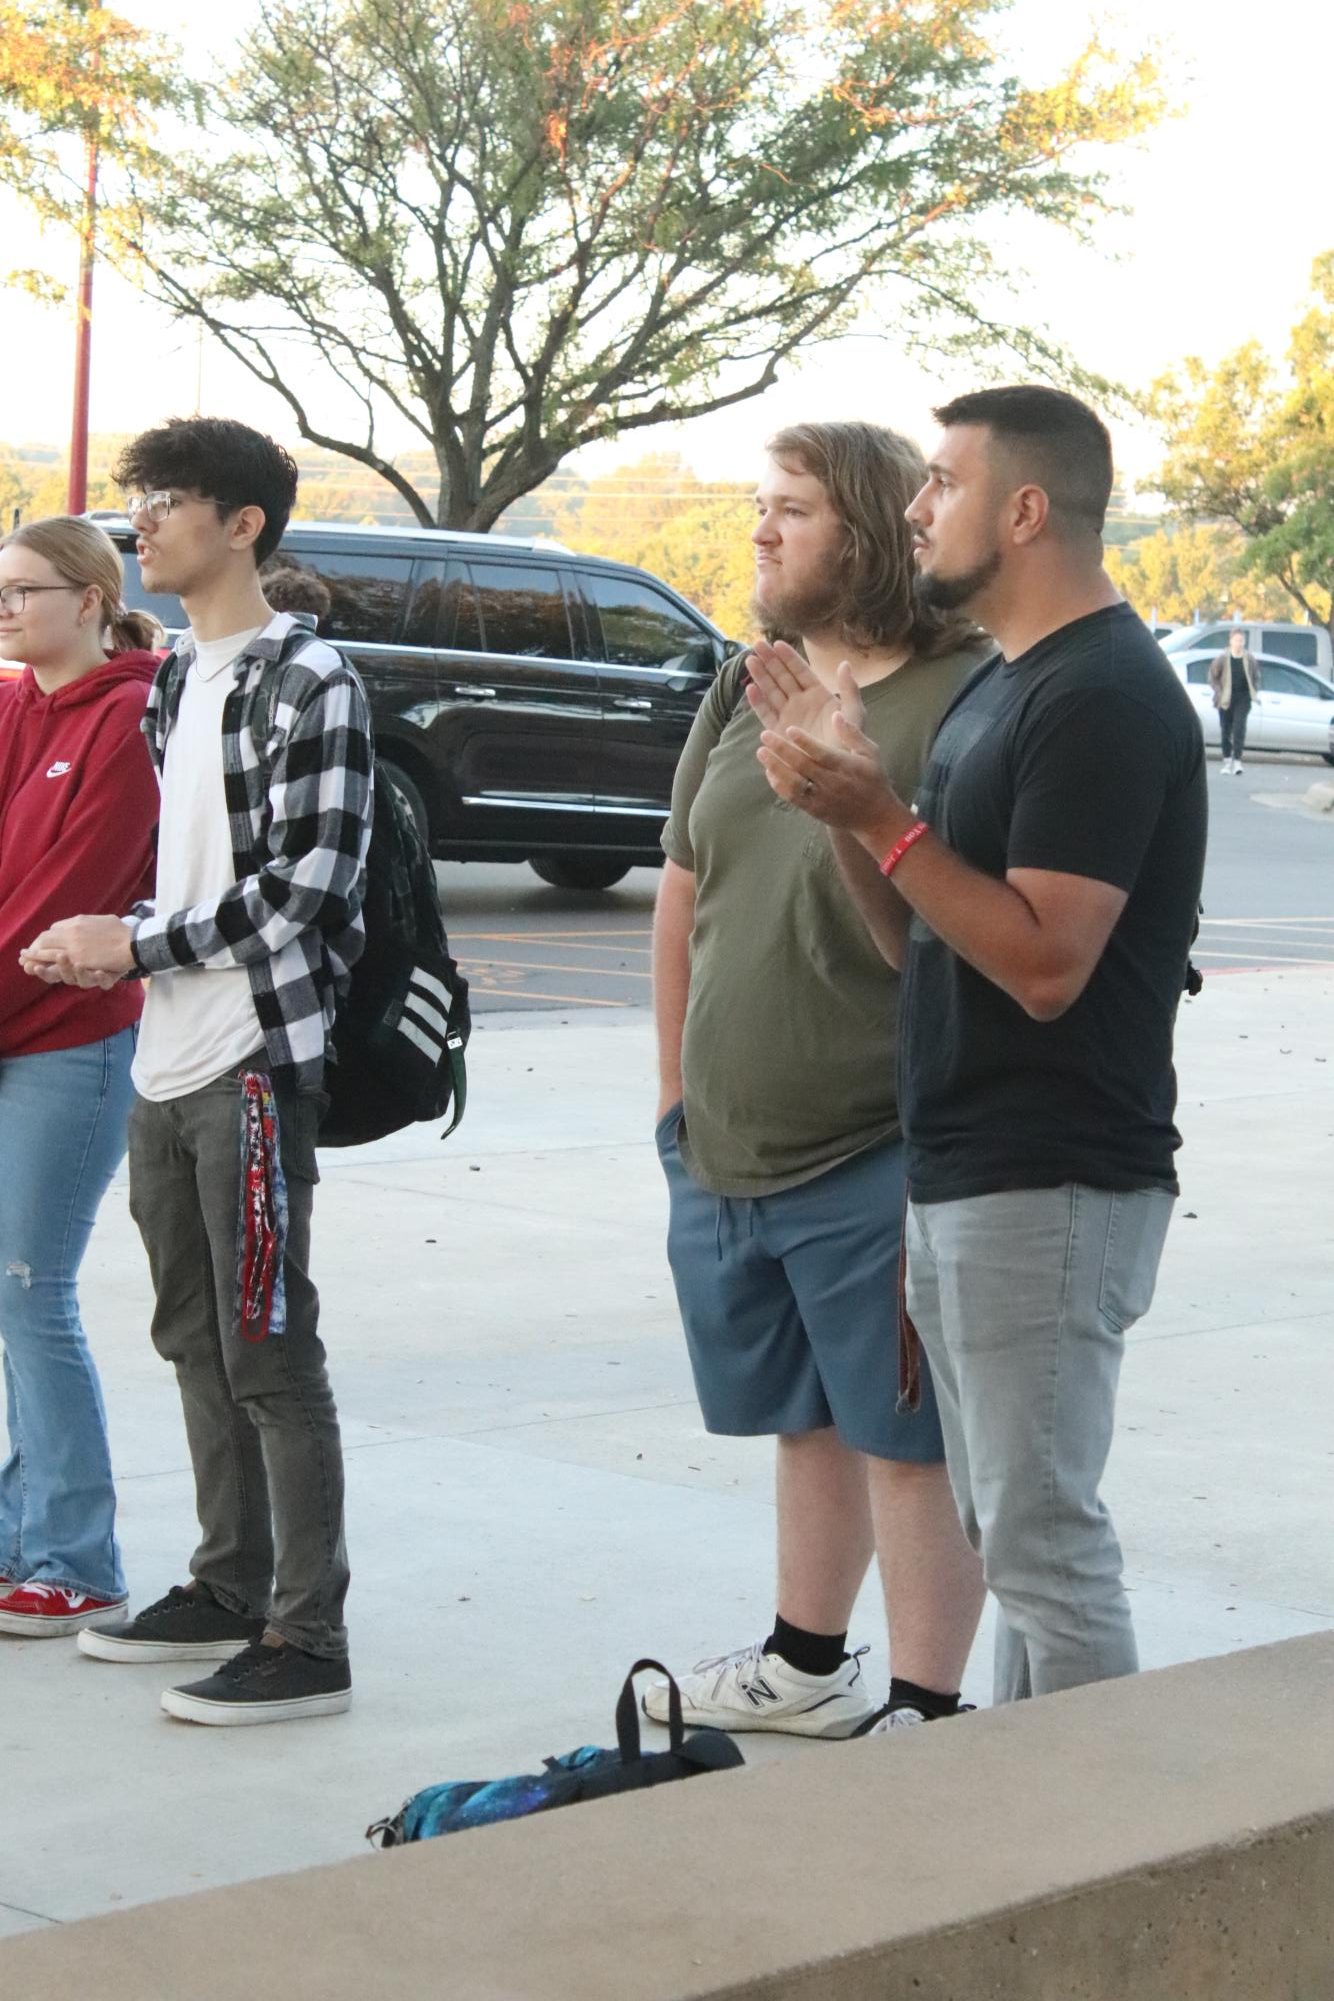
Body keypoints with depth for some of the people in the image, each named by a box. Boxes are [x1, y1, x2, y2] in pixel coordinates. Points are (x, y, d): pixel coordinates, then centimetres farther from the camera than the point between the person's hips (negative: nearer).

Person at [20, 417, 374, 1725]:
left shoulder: (304, 683, -10)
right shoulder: (172, 683, 16)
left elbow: (306, 886, -17)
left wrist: (138, 945, -13)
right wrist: (110, 944, 2)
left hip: (254, 1056, -9)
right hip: (165, 1059, 9)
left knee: (267, 1349, -5)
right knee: (194, 1336, 15)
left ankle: (306, 1638, 1)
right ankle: (229, 1587, 27)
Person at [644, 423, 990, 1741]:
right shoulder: (742, 694, 11)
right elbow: (682, 896, 16)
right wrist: (675, 1092, 15)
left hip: (877, 1162, -7)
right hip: (726, 1159, 8)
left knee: (907, 1436, 0)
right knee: (806, 1421, 21)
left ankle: (924, 1711, 10)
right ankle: (807, 1668, 35)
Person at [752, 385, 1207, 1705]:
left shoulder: (1105, 698, -16)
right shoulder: (999, 687, 16)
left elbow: (1043, 963, -22)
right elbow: (919, 941, 16)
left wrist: (880, 817, -22)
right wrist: (845, 798, 2)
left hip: (1049, 1187, -10)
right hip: (964, 1177, 10)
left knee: (1044, 1541, -6)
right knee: (1004, 1530, 15)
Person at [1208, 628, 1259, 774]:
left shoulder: (1250, 659, -2)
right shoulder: (1222, 659, -7)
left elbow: (1256, 677, 12)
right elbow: (1212, 676, 2)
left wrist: (1254, 691, 2)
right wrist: (1219, 692, -5)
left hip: (1243, 698, 0)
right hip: (1226, 700, 0)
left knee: (1239, 729, -12)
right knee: (1226, 730, 8)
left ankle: (1237, 760, -13)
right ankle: (1227, 759, 22)